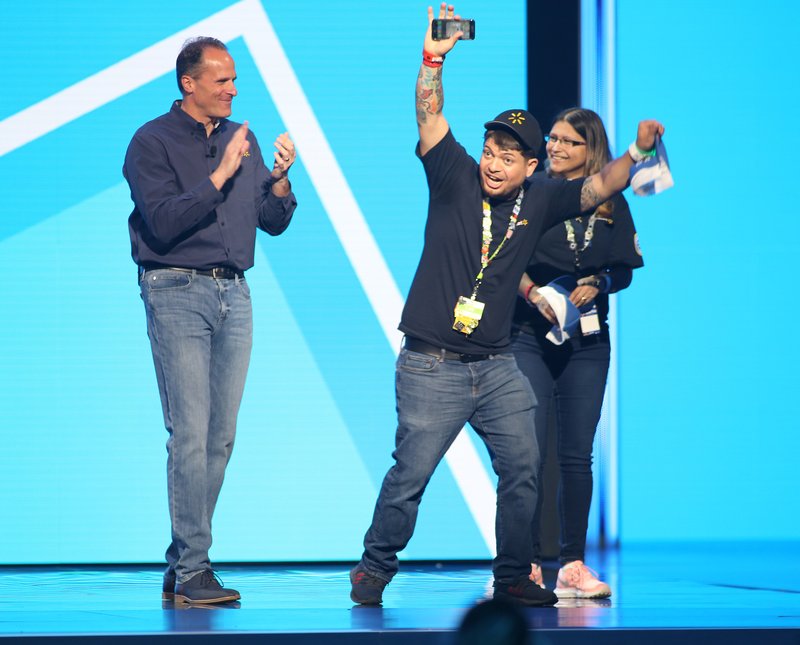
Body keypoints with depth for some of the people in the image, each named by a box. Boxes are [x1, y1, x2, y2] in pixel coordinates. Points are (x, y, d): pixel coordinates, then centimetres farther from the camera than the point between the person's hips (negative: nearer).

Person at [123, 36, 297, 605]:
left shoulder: (242, 139, 16)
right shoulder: (153, 143, -3)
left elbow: (274, 222, 15)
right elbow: (164, 223, -14)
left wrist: (280, 178, -4)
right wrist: (220, 175, -16)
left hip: (233, 295, 6)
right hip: (177, 294, -6)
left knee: (221, 436, 4)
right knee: (191, 434, -12)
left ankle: (183, 563, 11)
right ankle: (191, 572, -12)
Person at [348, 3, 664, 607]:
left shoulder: (538, 201, 6)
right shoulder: (456, 177, -3)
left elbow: (598, 187, 10)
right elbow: (431, 117, -12)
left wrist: (637, 151, -6)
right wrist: (433, 59, -25)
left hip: (498, 367, 4)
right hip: (432, 367, -4)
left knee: (523, 470, 2)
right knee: (410, 475, -4)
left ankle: (513, 577, 15)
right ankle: (374, 569, 11)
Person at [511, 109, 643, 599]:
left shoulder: (612, 205, 8)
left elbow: (625, 270, 9)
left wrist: (596, 284, -11)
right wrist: (533, 292, -20)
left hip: (587, 340, 2)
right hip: (531, 335, -2)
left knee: (578, 454, 3)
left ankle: (573, 565, 8)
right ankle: (525, 564, -3)